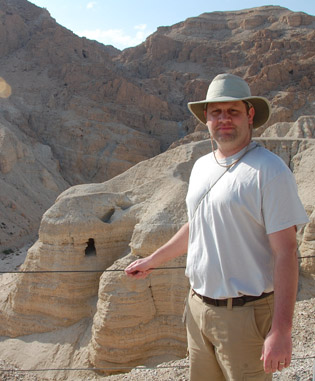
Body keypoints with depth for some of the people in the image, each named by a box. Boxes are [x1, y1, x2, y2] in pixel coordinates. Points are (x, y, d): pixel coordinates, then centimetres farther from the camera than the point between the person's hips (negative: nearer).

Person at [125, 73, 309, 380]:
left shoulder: (269, 170, -14)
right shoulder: (201, 166, 8)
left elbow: (286, 253, -17)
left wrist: (281, 330, -20)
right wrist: (152, 260, 28)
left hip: (245, 313, -6)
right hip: (198, 307, 7)